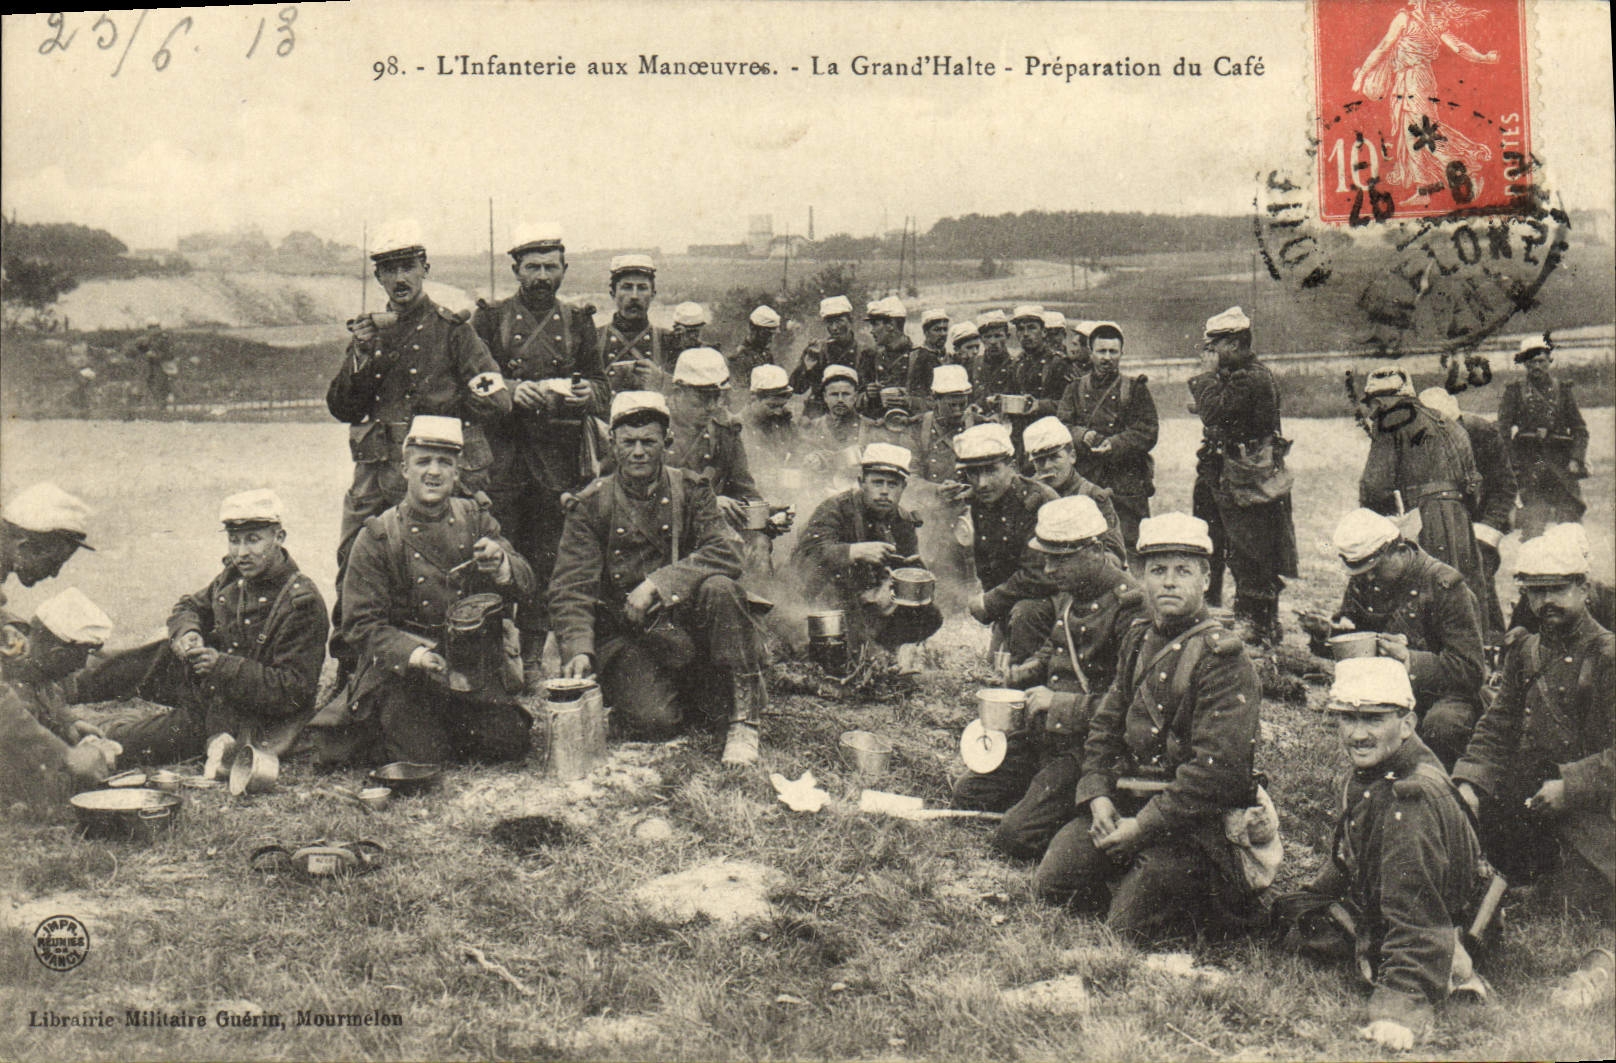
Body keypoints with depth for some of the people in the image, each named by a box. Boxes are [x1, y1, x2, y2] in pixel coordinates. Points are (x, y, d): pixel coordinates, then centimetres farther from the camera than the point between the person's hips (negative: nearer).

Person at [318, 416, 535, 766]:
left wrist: (501, 564, -23)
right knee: (424, 754, -20)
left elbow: (527, 592, 1)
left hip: (476, 669, 3)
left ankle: (447, 725, 16)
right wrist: (413, 654, -25)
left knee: (510, 743, -13)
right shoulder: (377, 537, -3)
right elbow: (362, 625, -7)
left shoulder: (476, 519, 6)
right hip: (402, 671, -3)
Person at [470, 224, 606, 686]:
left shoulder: (577, 323, 14)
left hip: (559, 457, 2)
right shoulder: (490, 319, 8)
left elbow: (602, 386, 13)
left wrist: (586, 393, -10)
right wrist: (511, 391, -16)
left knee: (545, 560, 4)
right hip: (501, 453, -2)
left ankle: (532, 657, 12)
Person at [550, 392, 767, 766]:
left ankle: (744, 718, -18)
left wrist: (657, 584, -24)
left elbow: (727, 552, -14)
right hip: (625, 635, -1)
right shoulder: (591, 504, -1)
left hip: (685, 620, 1)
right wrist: (579, 649, -24)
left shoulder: (690, 489, 2)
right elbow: (570, 588, -6)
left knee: (719, 589, -31)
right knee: (652, 720, -26)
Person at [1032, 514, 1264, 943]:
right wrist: (1098, 797, -2)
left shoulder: (1223, 657, -14)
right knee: (1050, 884, 0)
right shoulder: (1138, 641, 10)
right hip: (1124, 802, 7)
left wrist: (1144, 826, -18)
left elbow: (1218, 767, -21)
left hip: (1195, 820, -7)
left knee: (1130, 924, -14)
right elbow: (1104, 726, 15)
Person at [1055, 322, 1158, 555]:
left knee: (1130, 546, -4)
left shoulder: (1135, 389, 6)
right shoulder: (1077, 389, 13)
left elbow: (1148, 434, -3)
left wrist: (1114, 444, -19)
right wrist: (1082, 435, -17)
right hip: (1085, 483, 2)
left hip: (1127, 483, -2)